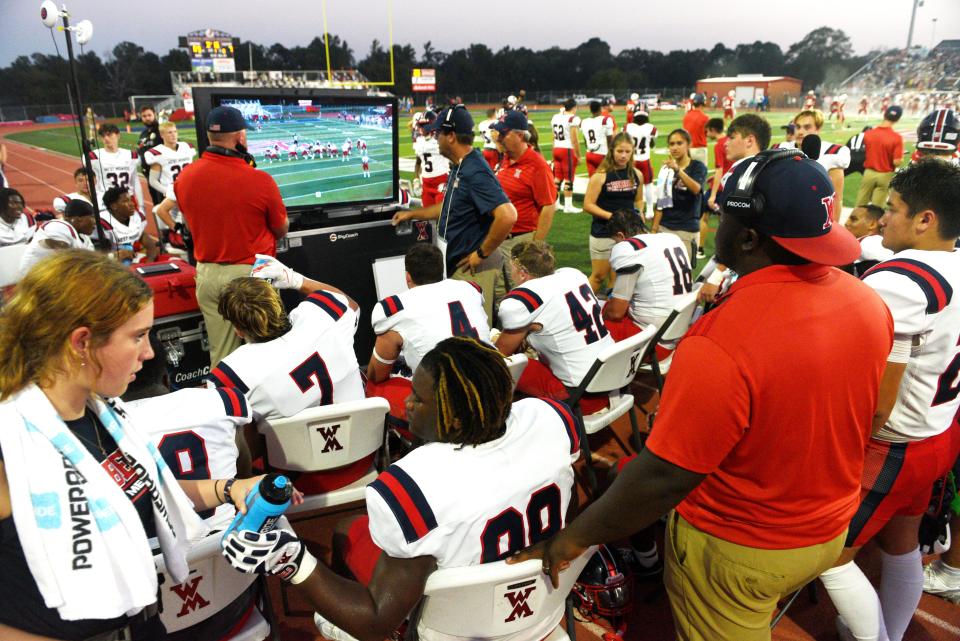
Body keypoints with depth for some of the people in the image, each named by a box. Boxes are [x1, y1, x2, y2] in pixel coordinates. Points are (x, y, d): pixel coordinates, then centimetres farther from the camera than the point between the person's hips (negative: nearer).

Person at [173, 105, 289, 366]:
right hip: (251, 274, -4)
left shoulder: (184, 178, -2)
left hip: (207, 274, 4)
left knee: (220, 354, 14)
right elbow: (282, 231, -1)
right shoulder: (260, 180, -16)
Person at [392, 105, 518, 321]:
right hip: (457, 265, 10)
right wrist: (412, 214, 31)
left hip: (474, 269, -10)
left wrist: (482, 254, -22)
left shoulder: (475, 172, -22)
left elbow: (507, 215, -32)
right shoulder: (460, 168, 11)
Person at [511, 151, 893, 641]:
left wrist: (575, 537, -19)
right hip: (831, 530, 6)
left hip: (737, 551, -6)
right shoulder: (868, 302, -11)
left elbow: (666, 476, -32)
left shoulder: (721, 342, -36)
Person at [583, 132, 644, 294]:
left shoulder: (637, 175, 4)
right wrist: (610, 215, -22)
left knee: (618, 277, 11)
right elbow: (588, 205, -13)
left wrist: (639, 213, 0)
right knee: (599, 276, 3)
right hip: (603, 234, -4)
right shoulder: (601, 175, -10)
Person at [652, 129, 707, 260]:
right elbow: (660, 203, 10)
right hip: (664, 227, 3)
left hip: (686, 229, -3)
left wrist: (677, 170, -36)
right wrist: (654, 228, 4)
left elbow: (696, 188, -23)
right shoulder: (665, 169, 9)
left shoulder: (697, 167, -1)